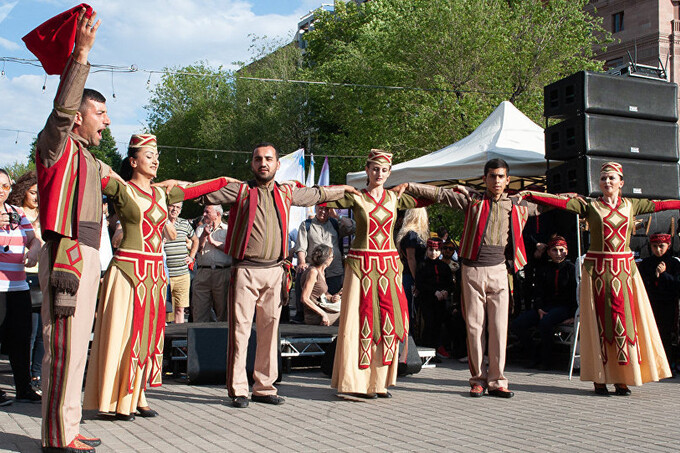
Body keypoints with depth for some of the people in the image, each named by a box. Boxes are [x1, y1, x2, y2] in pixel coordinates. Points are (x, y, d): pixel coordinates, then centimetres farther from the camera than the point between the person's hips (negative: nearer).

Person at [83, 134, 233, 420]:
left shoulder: (161, 193, 15)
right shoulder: (121, 189, -2)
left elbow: (191, 191, 26)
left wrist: (223, 181, 32)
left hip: (155, 271, 7)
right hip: (129, 268, -7)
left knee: (148, 332, 8)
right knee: (123, 331, -4)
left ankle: (135, 397, 16)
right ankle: (115, 401, 4)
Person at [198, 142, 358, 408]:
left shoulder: (286, 194, 15)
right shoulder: (240, 191, 1)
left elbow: (317, 194, 30)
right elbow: (205, 194, -3)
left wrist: (346, 189, 39)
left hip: (274, 271, 4)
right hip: (245, 270, -4)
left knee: (269, 329, 7)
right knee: (240, 329, -5)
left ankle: (264, 387, 17)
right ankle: (237, 390, 4)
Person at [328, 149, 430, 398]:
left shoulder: (394, 198, 12)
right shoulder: (355, 198, 1)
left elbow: (422, 200, 24)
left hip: (389, 264, 4)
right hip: (361, 264, -4)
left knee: (388, 320, 3)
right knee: (359, 320, -4)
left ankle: (379, 381, 12)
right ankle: (356, 381, 4)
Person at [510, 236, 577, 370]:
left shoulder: (571, 268, 2)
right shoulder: (543, 269, 14)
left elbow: (574, 293, -2)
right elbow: (538, 293, 9)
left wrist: (572, 313, -13)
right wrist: (539, 309, -9)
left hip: (563, 306, -5)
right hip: (545, 306, 5)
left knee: (545, 323, -36)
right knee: (516, 324, -16)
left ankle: (545, 359, -17)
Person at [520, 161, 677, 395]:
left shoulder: (630, 205, 12)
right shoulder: (590, 205, 2)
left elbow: (658, 205, 20)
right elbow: (560, 201, -7)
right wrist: (530, 194, -17)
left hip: (624, 269, 3)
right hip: (597, 269, -3)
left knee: (625, 320, 0)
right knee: (599, 321, -1)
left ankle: (622, 379, 7)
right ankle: (600, 378, 3)